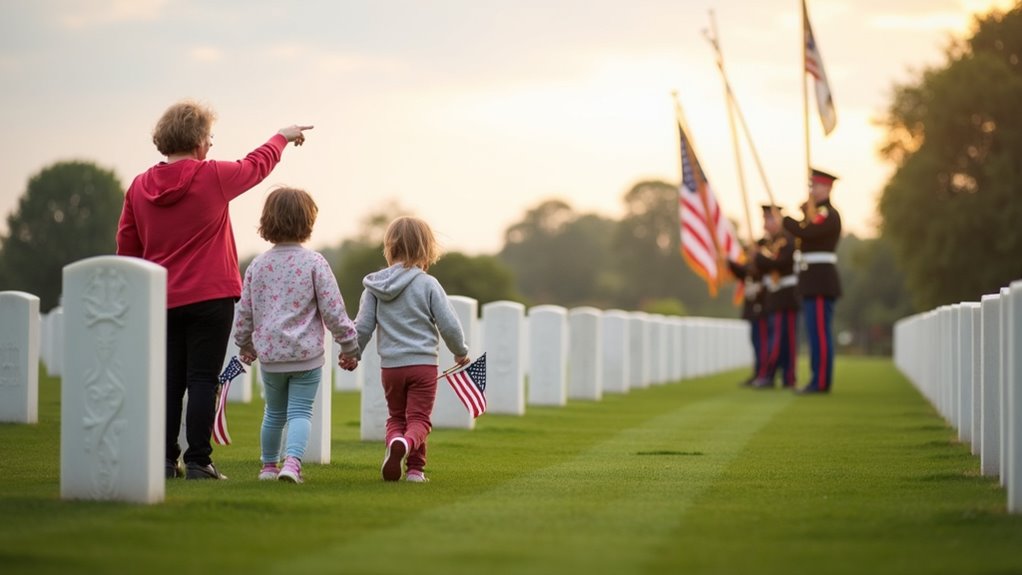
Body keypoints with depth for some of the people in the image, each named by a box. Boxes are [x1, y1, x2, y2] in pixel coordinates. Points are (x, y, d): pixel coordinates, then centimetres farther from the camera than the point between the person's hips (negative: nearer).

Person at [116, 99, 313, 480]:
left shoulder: (139, 188, 3)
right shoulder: (213, 177, -9)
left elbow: (126, 249, 9)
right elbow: (257, 165, 10)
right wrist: (282, 137, 30)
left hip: (162, 302, 4)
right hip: (210, 298, -4)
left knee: (169, 381, 9)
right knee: (202, 380, -2)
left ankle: (165, 460, 9)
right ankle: (198, 462, -3)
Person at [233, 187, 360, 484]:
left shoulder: (257, 265, 3)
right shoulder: (314, 262, -8)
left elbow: (244, 312, 9)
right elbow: (333, 310, -9)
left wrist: (245, 346, 25)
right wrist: (349, 346, 1)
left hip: (269, 354, 4)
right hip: (306, 353, -4)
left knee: (274, 412, 19)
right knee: (300, 412, -1)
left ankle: (269, 465, 30)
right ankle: (292, 461, -22)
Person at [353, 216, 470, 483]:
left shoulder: (375, 286, 2)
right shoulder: (428, 284, -7)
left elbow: (363, 326, 3)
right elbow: (449, 325, -6)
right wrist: (460, 352, 12)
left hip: (390, 365, 3)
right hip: (423, 363, -3)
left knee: (396, 417, 17)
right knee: (418, 419, 2)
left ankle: (395, 441, -16)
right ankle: (415, 468, -23)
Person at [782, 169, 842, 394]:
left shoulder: (829, 215, -13)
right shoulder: (817, 213, 20)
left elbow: (805, 232, -24)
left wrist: (785, 220, -9)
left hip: (820, 283, -10)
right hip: (814, 283, 10)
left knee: (820, 333, -9)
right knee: (816, 333, 11)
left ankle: (821, 382, -8)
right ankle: (819, 380, 14)